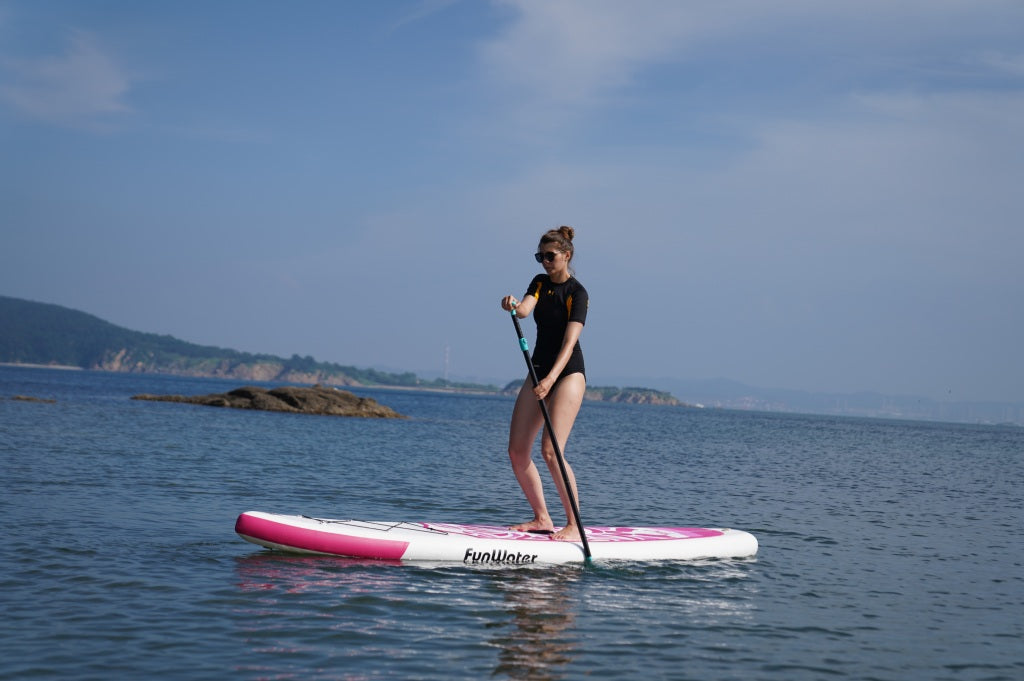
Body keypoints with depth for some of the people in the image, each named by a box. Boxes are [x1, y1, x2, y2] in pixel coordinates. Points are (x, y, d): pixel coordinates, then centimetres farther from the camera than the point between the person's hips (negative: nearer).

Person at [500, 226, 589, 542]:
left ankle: (574, 526, -11)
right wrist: (513, 306, -36)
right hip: (539, 371, 7)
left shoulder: (577, 293, -11)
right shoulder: (540, 283, 9)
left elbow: (570, 342, -22)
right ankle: (541, 519, 15)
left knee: (551, 451, -18)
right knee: (517, 451, 2)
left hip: (568, 373, -7)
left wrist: (550, 379, -36)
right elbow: (525, 310, -11)